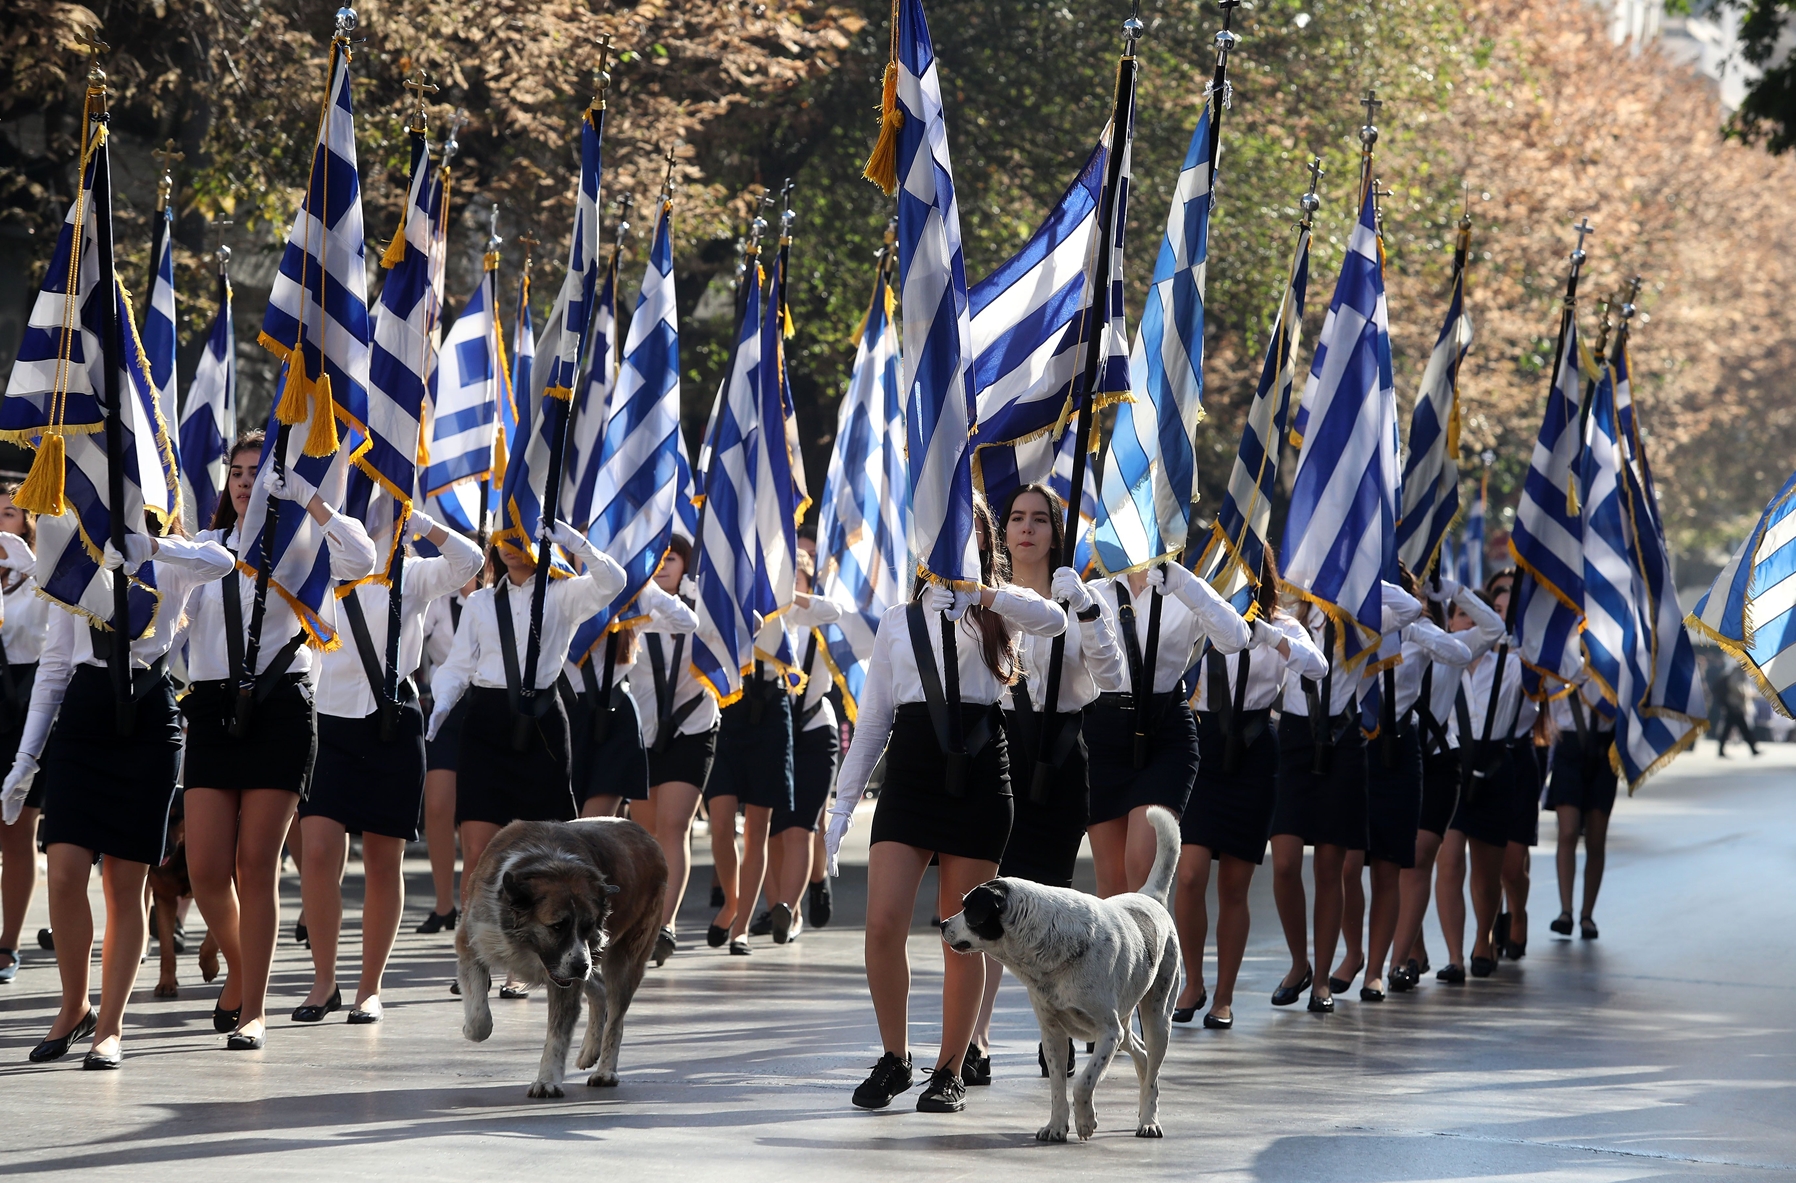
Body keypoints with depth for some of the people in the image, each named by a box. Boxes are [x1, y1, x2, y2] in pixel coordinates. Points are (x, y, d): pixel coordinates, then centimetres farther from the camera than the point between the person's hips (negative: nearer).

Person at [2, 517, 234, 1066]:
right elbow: (53, 667, 15)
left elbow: (220, 562, -19)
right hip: (81, 718, 2)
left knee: (126, 883, -1)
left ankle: (110, 1027, 6)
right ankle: (74, 1007, 9)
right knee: (64, 872, -10)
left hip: (147, 718, -2)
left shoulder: (169, 565, 5)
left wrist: (145, 545, -32)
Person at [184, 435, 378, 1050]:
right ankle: (239, 971, 25)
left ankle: (253, 1009, 5)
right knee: (206, 868, -3)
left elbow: (362, 560, -15)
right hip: (212, 708, 3)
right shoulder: (202, 548, 12)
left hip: (279, 706, -3)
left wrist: (306, 497, -15)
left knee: (257, 866, -2)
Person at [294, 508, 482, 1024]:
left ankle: (370, 989, 13)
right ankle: (324, 981, 1)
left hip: (391, 727, 0)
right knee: (319, 852, -12)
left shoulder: (408, 577, 5)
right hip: (330, 725, 1)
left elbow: (468, 561, -7)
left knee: (383, 862, 4)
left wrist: (422, 524, -17)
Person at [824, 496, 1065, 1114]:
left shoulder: (996, 612, 8)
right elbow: (871, 720, 15)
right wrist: (842, 805, 10)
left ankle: (950, 1070, 13)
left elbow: (1053, 619, -16)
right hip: (909, 774, 2)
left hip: (977, 773, -2)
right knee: (883, 925, -10)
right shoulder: (898, 622, 15)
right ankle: (894, 1058, 6)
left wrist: (978, 590, -28)